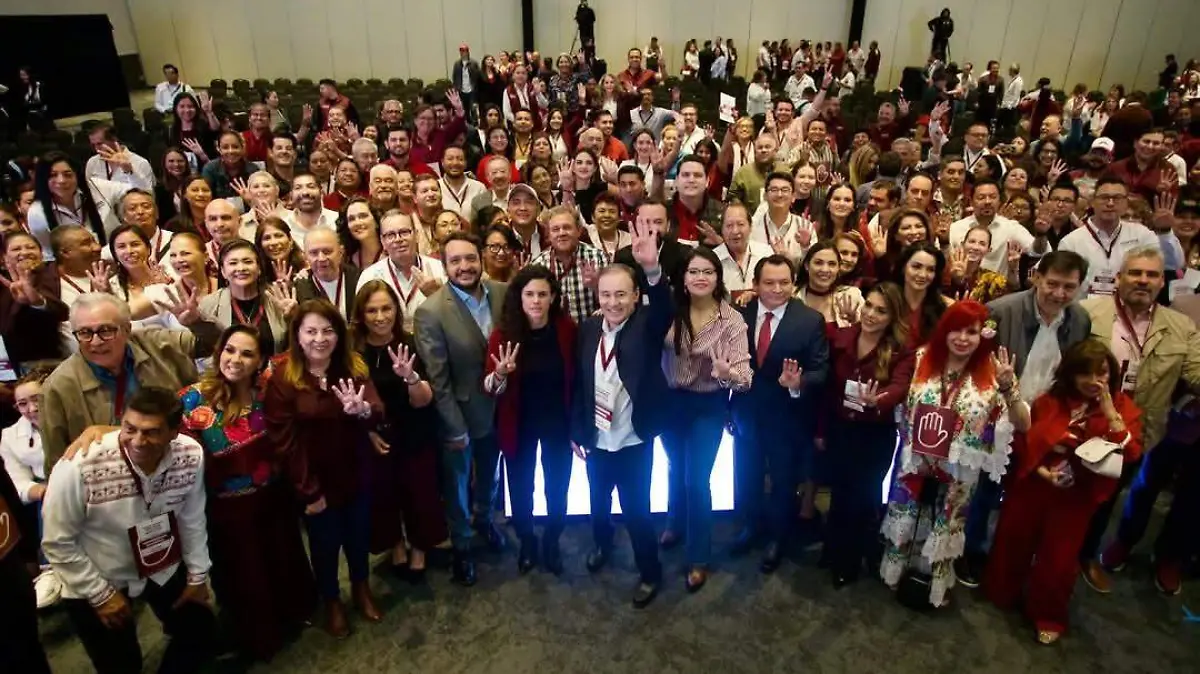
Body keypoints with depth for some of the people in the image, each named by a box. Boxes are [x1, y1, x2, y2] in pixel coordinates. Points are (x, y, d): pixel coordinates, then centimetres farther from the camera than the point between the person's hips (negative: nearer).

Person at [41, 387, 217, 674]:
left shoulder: (190, 455, -22)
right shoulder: (79, 467, -33)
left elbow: (192, 519, -5)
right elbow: (58, 544, -17)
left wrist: (197, 575, 3)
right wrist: (101, 594, -12)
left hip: (164, 568, 4)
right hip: (95, 579, -3)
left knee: (201, 633, 14)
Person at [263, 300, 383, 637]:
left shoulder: (354, 366, -8)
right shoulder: (282, 377, -18)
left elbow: (377, 414, -20)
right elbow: (284, 441, -16)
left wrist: (362, 410, -44)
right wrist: (309, 490, -15)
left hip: (355, 475, 3)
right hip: (315, 482, -3)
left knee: (359, 536, 22)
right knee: (325, 543, 17)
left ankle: (361, 588, 50)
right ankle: (331, 601, 44)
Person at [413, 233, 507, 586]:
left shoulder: (504, 294, -11)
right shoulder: (430, 311, -24)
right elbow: (437, 379, -21)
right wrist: (455, 428, -17)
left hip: (496, 408, 4)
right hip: (457, 416, -4)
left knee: (489, 474, 28)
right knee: (457, 486, 17)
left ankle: (484, 518, 56)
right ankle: (461, 545, 42)